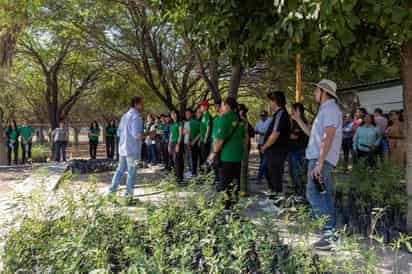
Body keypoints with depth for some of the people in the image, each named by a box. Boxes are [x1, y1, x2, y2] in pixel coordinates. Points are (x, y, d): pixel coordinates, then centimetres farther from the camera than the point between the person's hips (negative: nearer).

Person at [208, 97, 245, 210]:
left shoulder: (225, 118, -13)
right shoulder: (239, 119, 9)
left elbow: (220, 138, -18)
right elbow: (243, 138, 16)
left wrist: (214, 152, -10)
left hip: (227, 155, -7)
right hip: (238, 155, 7)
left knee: (226, 181, 1)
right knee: (235, 179, 14)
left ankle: (228, 202, 3)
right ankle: (234, 199, 21)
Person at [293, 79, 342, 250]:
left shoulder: (330, 108, -11)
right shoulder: (325, 110, 21)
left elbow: (328, 137, -21)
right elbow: (313, 134, 27)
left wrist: (319, 162, -25)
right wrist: (298, 120, 27)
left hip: (321, 159, -10)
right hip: (320, 159, 10)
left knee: (314, 194, -12)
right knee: (325, 196, 11)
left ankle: (330, 232, -10)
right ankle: (332, 233, 17)